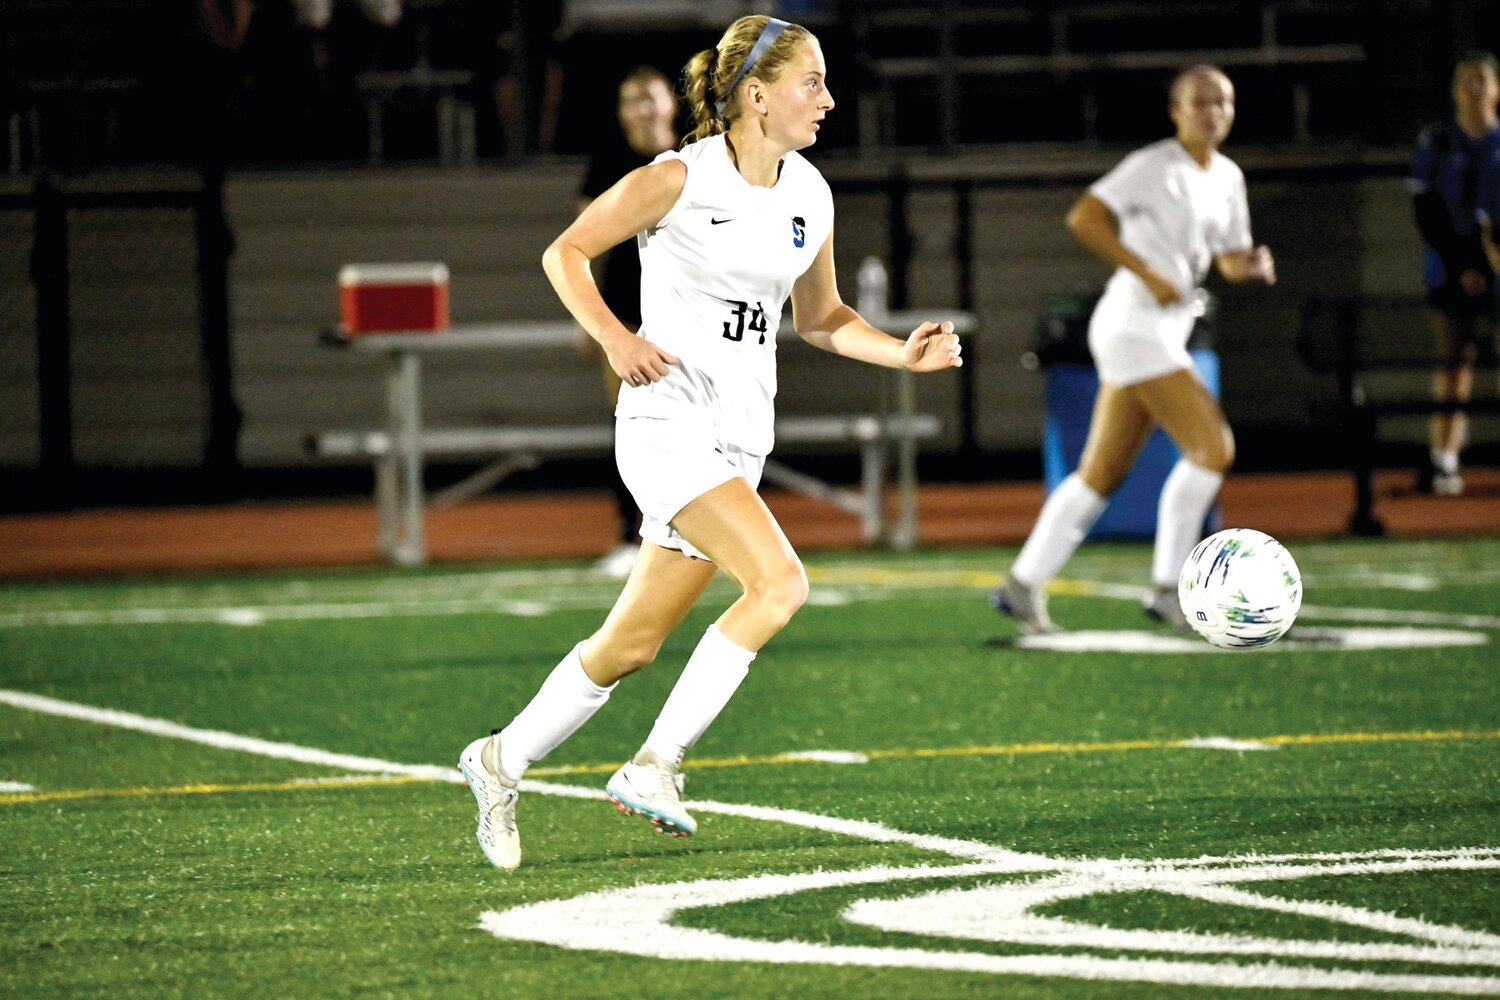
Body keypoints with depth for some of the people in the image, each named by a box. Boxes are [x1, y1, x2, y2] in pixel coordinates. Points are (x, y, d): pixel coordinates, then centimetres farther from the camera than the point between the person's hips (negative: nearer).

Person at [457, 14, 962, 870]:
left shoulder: (810, 195, 8)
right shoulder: (681, 180, -11)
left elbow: (819, 318, 21)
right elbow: (566, 252, -3)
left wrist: (903, 351, 4)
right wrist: (614, 337, -18)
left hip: (742, 440, 7)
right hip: (670, 422, -7)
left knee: (634, 644, 10)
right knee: (780, 582, -24)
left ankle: (504, 760, 29)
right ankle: (655, 766, -15)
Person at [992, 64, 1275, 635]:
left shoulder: (1227, 177, 14)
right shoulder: (1153, 167, -11)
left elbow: (1229, 259, 23)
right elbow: (1083, 218, -18)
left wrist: (1251, 265, -1)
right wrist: (1149, 274, -21)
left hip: (1165, 332, 9)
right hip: (1134, 324, -9)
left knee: (1101, 474, 10)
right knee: (1212, 446, -15)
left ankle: (1022, 585, 14)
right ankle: (1166, 588, -9)